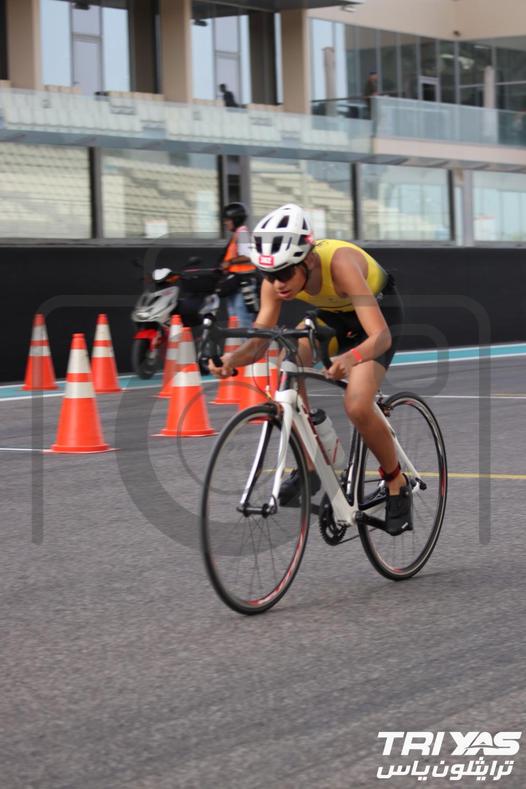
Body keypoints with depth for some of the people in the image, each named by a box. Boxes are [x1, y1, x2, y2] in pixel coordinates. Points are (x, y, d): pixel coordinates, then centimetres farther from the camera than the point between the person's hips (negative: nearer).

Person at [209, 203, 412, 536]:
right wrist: (234, 357, -47)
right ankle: (309, 468, -9)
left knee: (358, 407, -25)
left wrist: (351, 358, -65)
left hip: (378, 314, -5)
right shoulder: (278, 275, -24)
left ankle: (398, 484, 1)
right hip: (331, 314, 6)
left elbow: (381, 335, -45)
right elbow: (261, 337, -24)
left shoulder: (340, 263, -40)